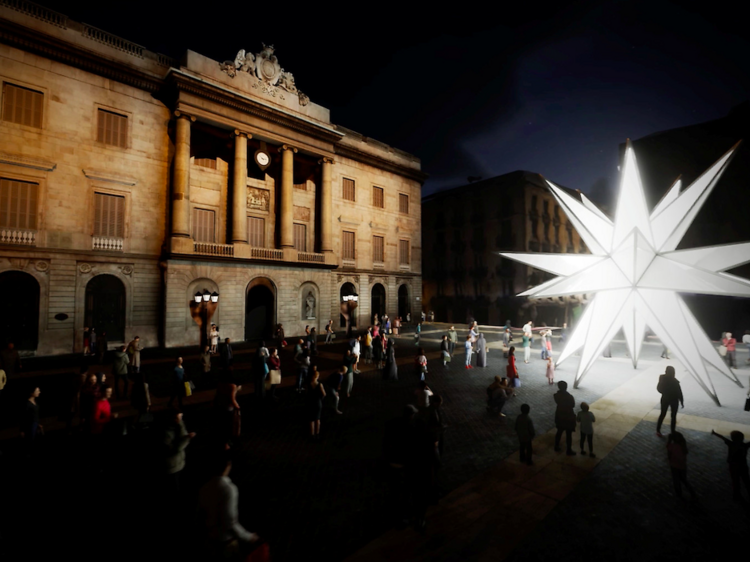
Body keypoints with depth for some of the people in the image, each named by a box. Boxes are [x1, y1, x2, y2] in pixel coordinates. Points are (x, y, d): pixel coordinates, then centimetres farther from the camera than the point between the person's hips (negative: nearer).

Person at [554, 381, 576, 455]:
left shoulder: (556, 395, -13)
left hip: (559, 416, 4)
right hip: (568, 417, -4)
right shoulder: (570, 396, -26)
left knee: (559, 432, 21)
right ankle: (569, 450, 25)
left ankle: (556, 447, 34)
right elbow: (573, 405, -9)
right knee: (569, 434, 11)